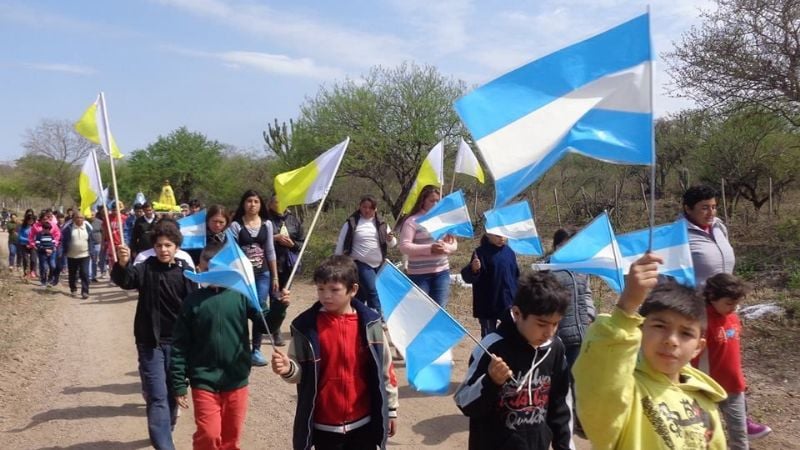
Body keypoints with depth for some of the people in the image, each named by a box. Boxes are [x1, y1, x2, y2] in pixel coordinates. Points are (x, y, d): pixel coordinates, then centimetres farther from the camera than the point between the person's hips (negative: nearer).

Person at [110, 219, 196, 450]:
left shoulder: (185, 272, -1)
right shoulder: (146, 268, -5)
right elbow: (125, 279, -25)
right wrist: (122, 264, -46)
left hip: (177, 342, 2)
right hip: (150, 342, -2)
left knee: (173, 393, 16)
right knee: (157, 396, -5)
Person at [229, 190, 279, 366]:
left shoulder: (267, 224, 7)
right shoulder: (236, 225, -3)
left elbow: (270, 251, 10)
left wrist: (275, 276, 9)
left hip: (263, 273, 3)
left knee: (261, 309, 1)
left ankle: (256, 350, 11)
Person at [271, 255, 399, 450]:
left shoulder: (368, 323, -7)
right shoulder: (307, 326, -8)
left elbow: (384, 369, 1)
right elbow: (300, 372, -2)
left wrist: (390, 409, 6)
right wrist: (288, 369, -25)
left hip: (363, 421, 1)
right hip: (324, 423, 0)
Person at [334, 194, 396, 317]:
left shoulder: (381, 223, 6)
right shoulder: (351, 223, -6)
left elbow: (392, 244, 7)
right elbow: (341, 244, -3)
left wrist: (391, 239, -17)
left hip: (379, 265, 4)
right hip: (361, 264, -4)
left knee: (361, 296, 14)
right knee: (373, 292, -19)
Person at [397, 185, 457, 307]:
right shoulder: (412, 221, -5)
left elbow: (454, 244, 13)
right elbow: (404, 246, -13)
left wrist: (445, 247, -12)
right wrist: (429, 249, -23)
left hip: (442, 272, 5)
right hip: (419, 274, -5)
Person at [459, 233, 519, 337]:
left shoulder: (509, 252, 5)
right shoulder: (481, 252, -12)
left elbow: (516, 276, 15)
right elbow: (467, 277, -20)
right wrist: (473, 269, -41)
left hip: (508, 303, 5)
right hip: (487, 304, -5)